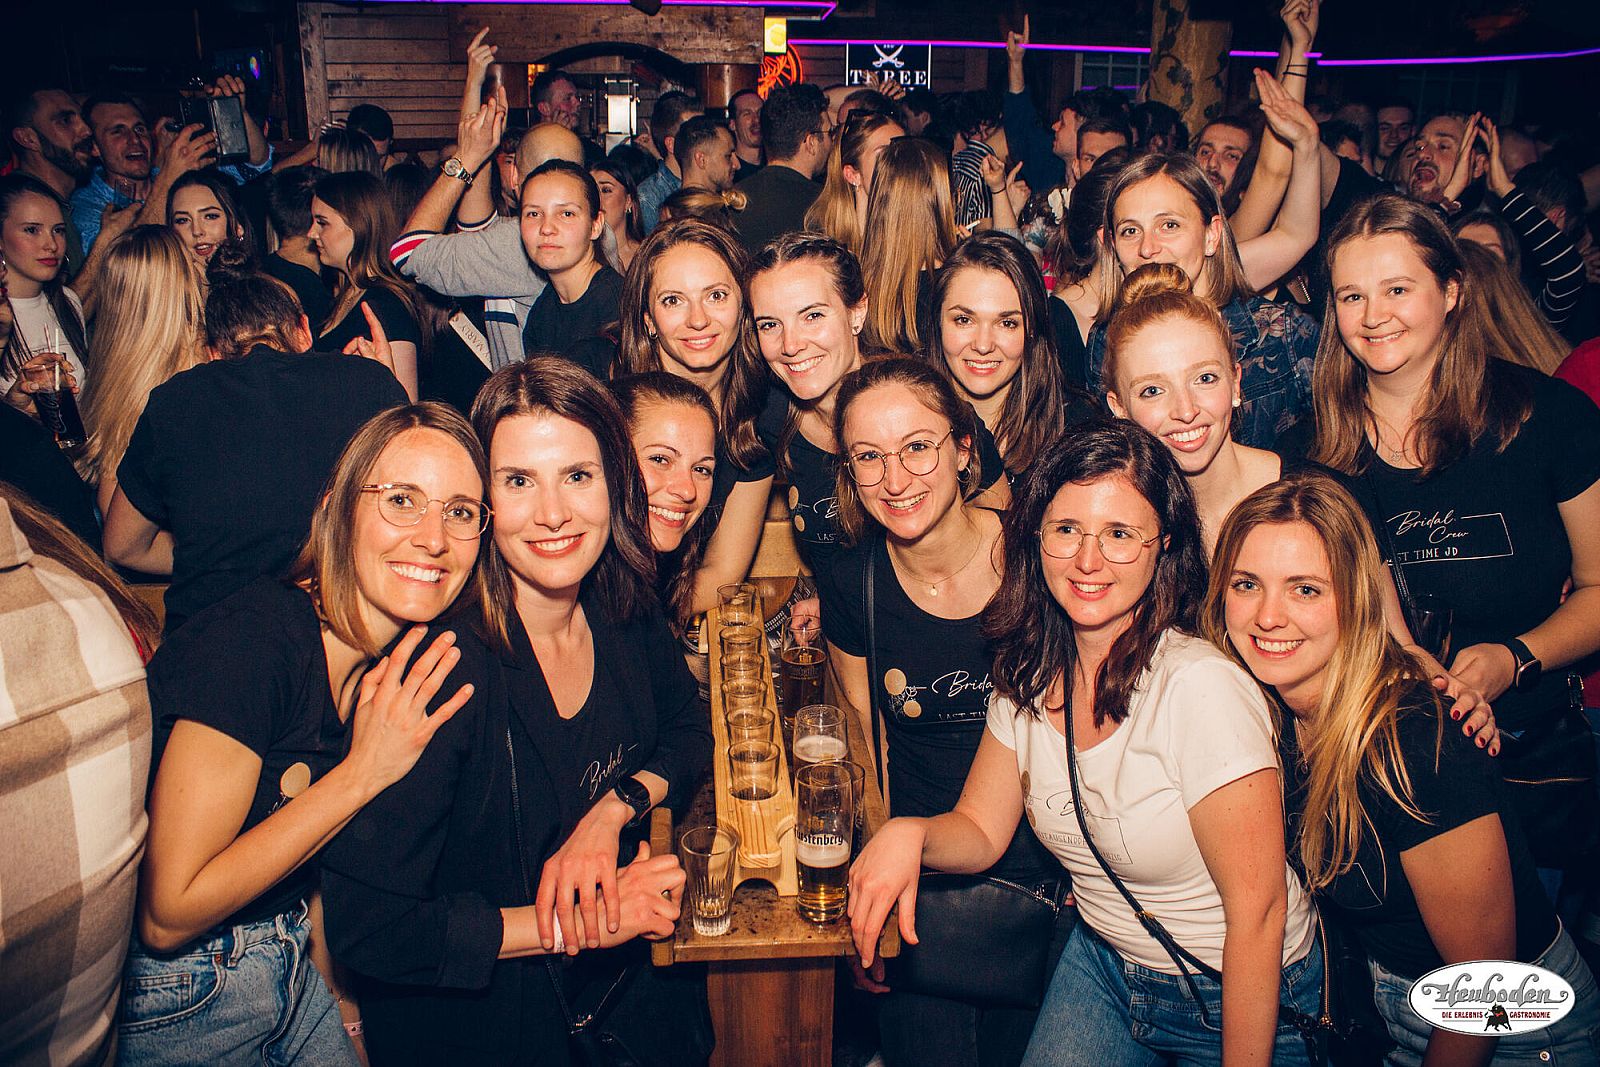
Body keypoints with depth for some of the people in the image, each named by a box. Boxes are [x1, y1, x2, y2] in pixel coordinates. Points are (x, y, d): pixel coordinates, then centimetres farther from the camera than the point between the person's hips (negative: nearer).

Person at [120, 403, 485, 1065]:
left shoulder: (396, 663, -3)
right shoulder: (251, 639, -25)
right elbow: (168, 914, -24)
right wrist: (363, 773, -25)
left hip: (289, 974, 6)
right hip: (169, 1002, -6)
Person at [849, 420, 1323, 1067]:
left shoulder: (1203, 687, -28)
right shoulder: (1030, 675, -8)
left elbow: (1258, 911, -23)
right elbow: (980, 829, 0)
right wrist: (910, 834, -21)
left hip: (1232, 999, -5)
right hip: (1102, 962, 5)